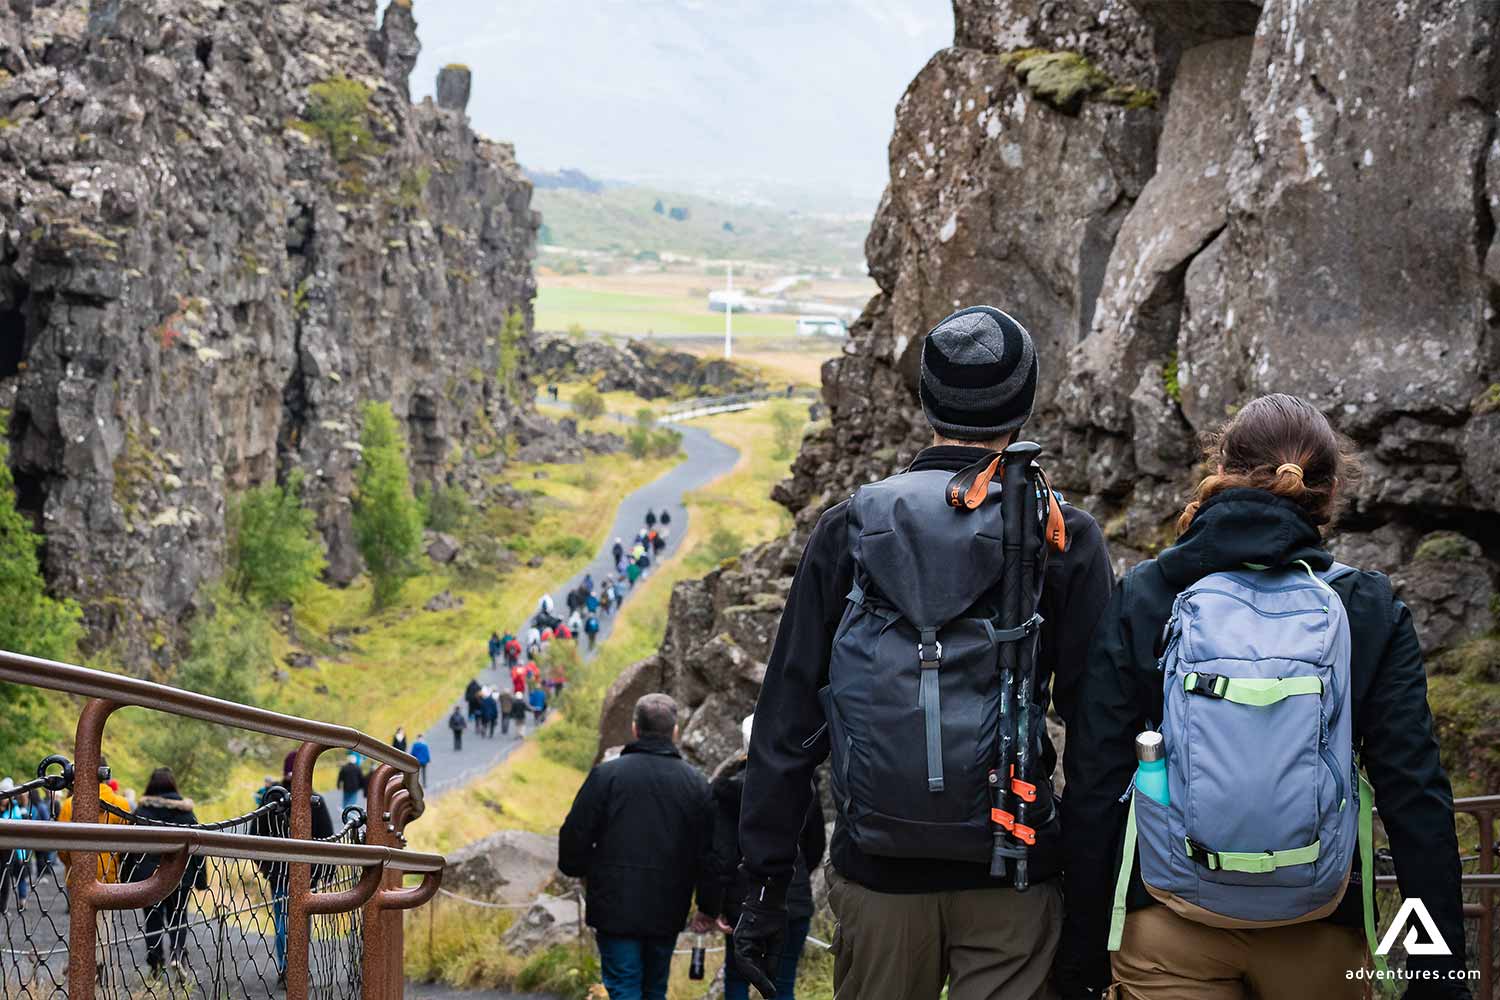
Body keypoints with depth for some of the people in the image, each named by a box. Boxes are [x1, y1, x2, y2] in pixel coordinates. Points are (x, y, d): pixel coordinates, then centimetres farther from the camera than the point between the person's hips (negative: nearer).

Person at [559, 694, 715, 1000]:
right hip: (668, 910, 3)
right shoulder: (695, 782, 2)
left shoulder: (607, 774, -7)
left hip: (616, 906, -3)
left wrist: (576, 869, 16)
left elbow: (575, 835, -6)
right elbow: (708, 850, 5)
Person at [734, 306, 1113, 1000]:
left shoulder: (847, 530, 1)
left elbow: (788, 715, 1)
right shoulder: (1064, 538, -3)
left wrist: (765, 881, 6)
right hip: (1009, 872, -1)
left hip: (876, 870, 2)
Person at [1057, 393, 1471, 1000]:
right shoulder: (1371, 609, -1)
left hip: (1168, 934, -1)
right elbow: (1416, 797, -5)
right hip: (1318, 937, 1)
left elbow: (1094, 788, -4)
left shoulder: (1141, 596, -2)